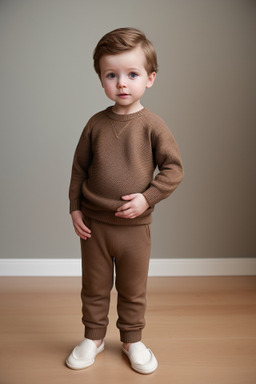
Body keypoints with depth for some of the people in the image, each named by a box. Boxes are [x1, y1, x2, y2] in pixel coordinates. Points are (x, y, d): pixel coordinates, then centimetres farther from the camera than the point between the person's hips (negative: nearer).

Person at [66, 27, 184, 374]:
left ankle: (132, 340, 37)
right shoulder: (96, 124, -3)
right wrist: (75, 208, 1)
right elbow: (79, 167, 5)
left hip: (135, 225, -2)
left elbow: (174, 168, -7)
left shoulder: (152, 125, -9)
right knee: (94, 287, 17)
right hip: (93, 223, 2)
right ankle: (93, 337, 38)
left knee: (133, 290, 15)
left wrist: (147, 197, -18)